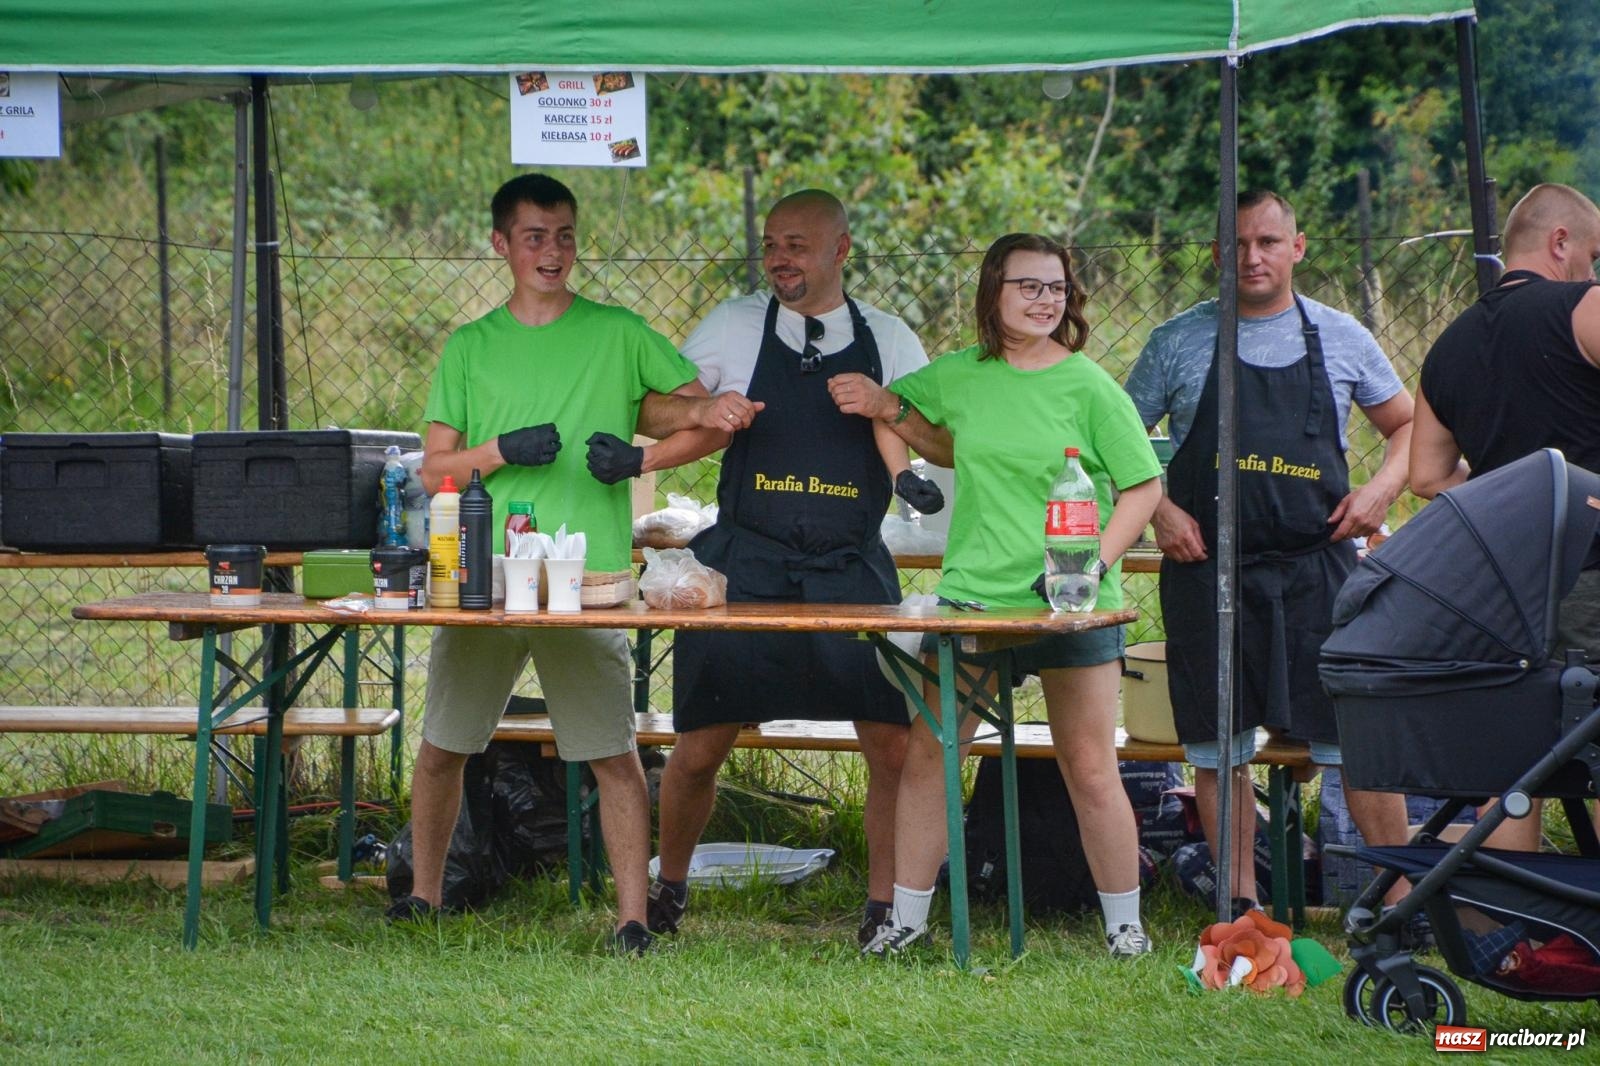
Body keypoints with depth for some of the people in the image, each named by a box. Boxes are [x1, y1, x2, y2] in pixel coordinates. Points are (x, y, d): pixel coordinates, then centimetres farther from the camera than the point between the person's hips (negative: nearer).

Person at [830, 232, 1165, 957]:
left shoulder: (1088, 387, -4)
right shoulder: (959, 376, 6)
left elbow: (1143, 486, -3)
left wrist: (1095, 560, -15)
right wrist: (889, 409, 9)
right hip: (972, 593, 3)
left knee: (1089, 771, 0)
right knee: (925, 755, 1)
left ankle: (1125, 924, 14)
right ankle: (907, 916, 13)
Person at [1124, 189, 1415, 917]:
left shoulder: (1342, 339, 8)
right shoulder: (1178, 343, 4)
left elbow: (1407, 426, 18)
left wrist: (1383, 488, 0)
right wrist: (1158, 511, -5)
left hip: (1319, 568, 0)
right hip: (1208, 573, 0)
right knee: (1219, 750, 3)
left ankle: (1399, 898, 3)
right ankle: (1240, 905, 12)